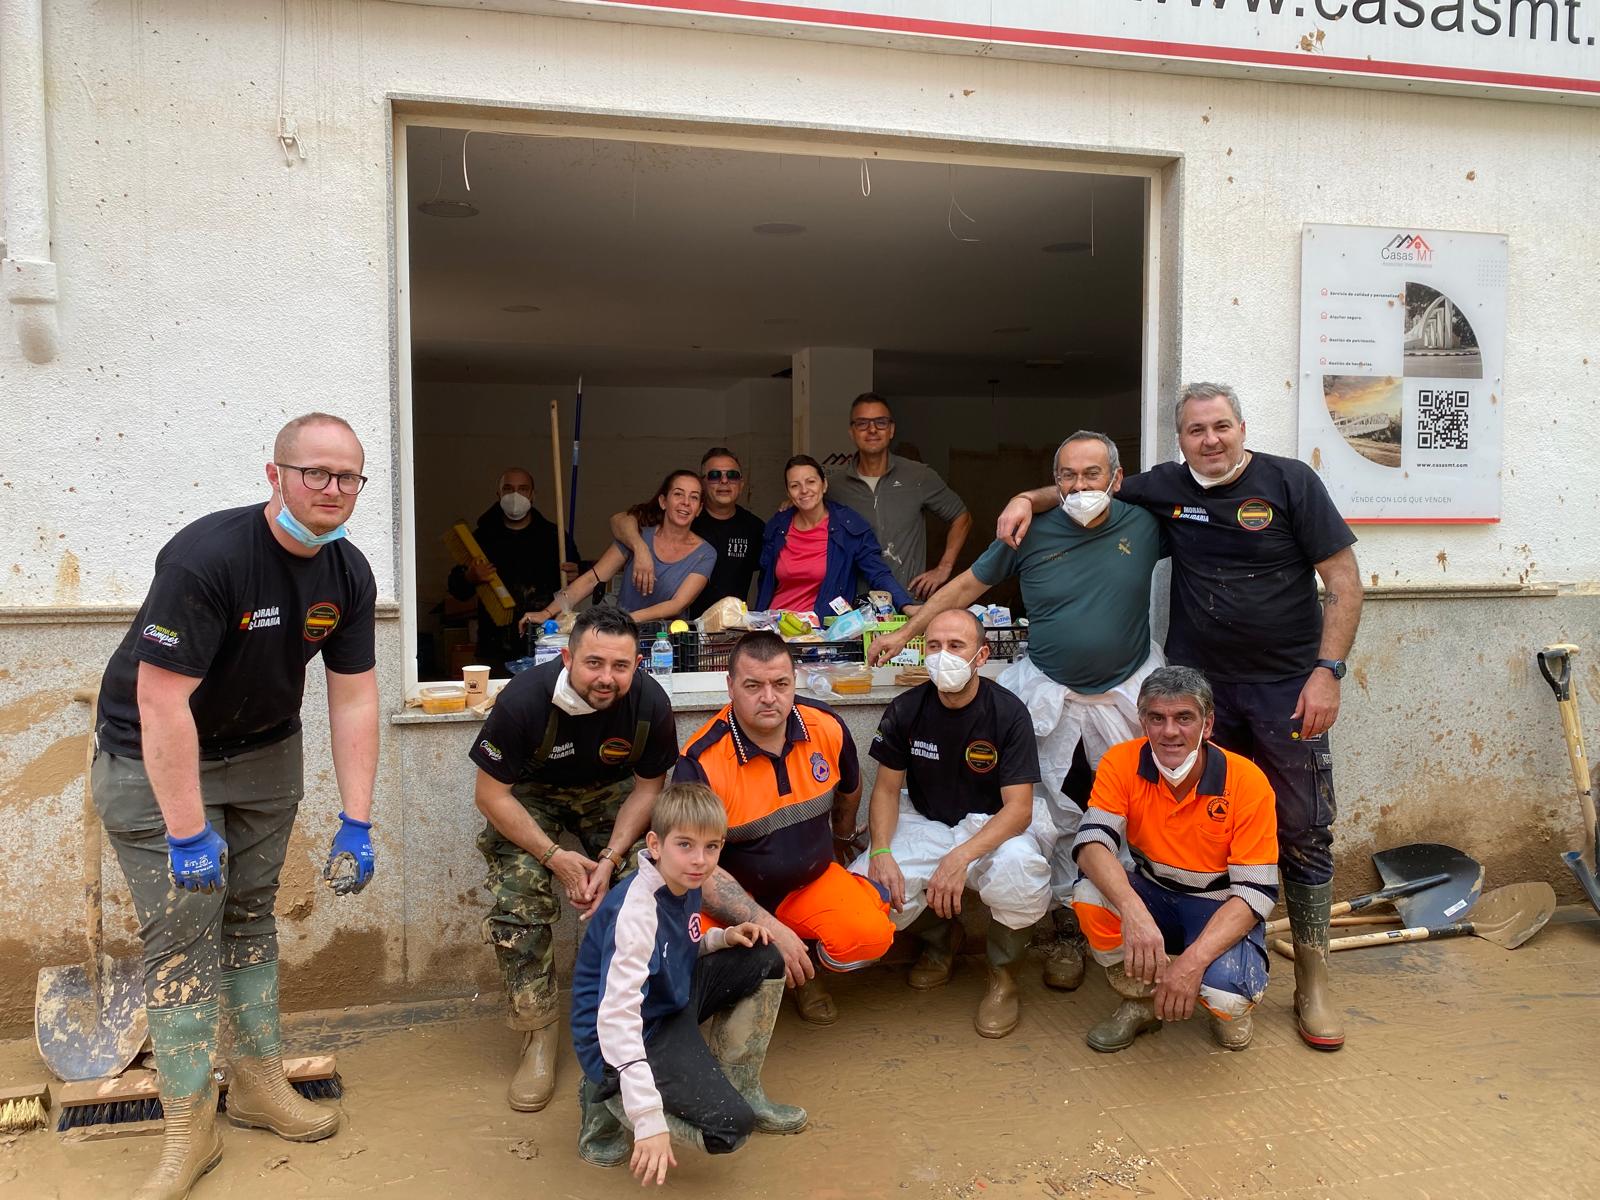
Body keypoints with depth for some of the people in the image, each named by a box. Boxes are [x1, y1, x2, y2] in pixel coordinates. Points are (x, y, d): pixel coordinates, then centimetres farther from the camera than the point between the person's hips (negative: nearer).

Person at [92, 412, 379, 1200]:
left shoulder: (348, 573, -10)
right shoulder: (205, 557, -29)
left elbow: (353, 699, -7)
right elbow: (162, 701, -30)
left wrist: (356, 824, -9)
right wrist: (187, 833, -27)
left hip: (263, 755, 6)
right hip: (152, 760, -5)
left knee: (252, 919, 13)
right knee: (181, 935, -4)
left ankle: (259, 1085, 27)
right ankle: (190, 1129, 9)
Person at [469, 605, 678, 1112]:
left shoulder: (651, 704, -24)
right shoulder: (524, 699, -30)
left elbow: (647, 786, -8)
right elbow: (490, 794, -20)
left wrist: (611, 856, -21)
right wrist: (554, 856, -25)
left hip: (609, 792, 2)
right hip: (528, 796, -1)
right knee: (519, 898, -23)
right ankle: (538, 1033, -5)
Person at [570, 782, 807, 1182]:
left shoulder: (685, 883, -2)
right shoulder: (636, 908, -29)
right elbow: (617, 1015, -36)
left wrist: (724, 937, -3)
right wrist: (648, 1117, -40)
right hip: (632, 1038, -9)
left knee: (764, 959, 5)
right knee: (731, 1126, -21)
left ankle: (739, 1089, 13)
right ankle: (609, 1103, -1)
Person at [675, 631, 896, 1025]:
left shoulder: (827, 727, -10)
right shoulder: (700, 762, -23)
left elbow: (849, 788, 15)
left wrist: (843, 836, 33)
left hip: (812, 880, 3)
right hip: (732, 894, -3)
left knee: (870, 936, -23)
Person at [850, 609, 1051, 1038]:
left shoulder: (1008, 713, -15)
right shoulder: (906, 710, -6)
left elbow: (1019, 809, -19)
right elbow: (887, 788, 1)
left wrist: (962, 857, -34)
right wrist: (880, 850, -18)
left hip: (991, 827, -2)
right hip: (924, 825, 3)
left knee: (1019, 866, -38)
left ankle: (1004, 973, -5)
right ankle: (940, 935, 13)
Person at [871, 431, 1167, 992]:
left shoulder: (1144, 525, -6)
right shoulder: (1032, 534, -7)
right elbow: (966, 586, 2)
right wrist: (905, 633, 3)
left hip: (1127, 693, 1)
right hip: (1053, 696, 0)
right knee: (1059, 817, 5)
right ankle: (1067, 924, 22)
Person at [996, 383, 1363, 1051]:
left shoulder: (1290, 482, -4)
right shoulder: (1166, 488, 5)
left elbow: (1345, 581, -4)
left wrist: (1327, 671, -12)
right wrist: (1029, 499, 2)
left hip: (1286, 687, -2)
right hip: (1200, 687, 3)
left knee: (1303, 832, 3)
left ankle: (1312, 983, 17)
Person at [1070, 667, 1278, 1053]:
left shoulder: (1246, 781, -21)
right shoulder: (1122, 762, -15)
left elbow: (1256, 890, -21)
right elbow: (1092, 842, -26)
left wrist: (1193, 959, -35)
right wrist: (1133, 910, -46)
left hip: (1221, 909, -2)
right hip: (1153, 896, 3)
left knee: (1226, 988, -33)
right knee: (1090, 895, -29)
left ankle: (1229, 1007, 9)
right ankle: (1141, 1002, 0)